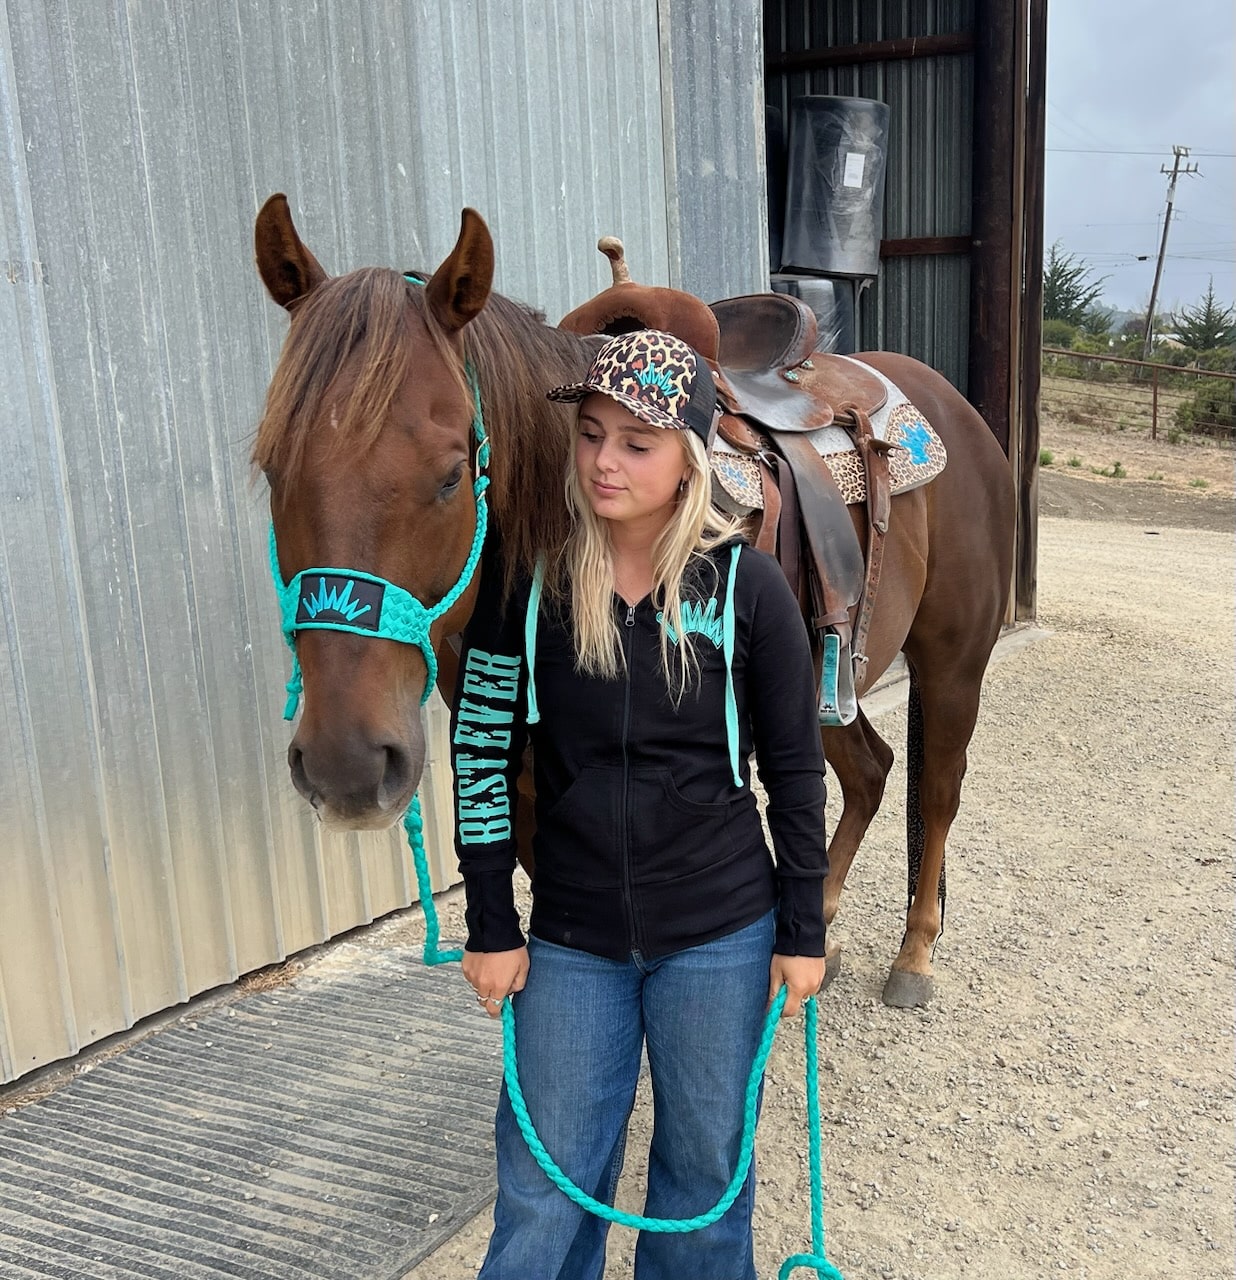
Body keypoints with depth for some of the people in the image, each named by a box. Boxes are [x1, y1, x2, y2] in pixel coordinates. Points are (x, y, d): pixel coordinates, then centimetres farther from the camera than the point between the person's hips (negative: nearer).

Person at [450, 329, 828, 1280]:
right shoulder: (528, 580, -9)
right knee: (541, 1189, 14)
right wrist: (491, 930, -1)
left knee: (706, 1166, 19)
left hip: (720, 933, 0)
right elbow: (482, 755, -3)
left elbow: (795, 770, -4)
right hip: (570, 939, 1)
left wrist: (803, 933, -1)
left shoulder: (746, 585, -11)